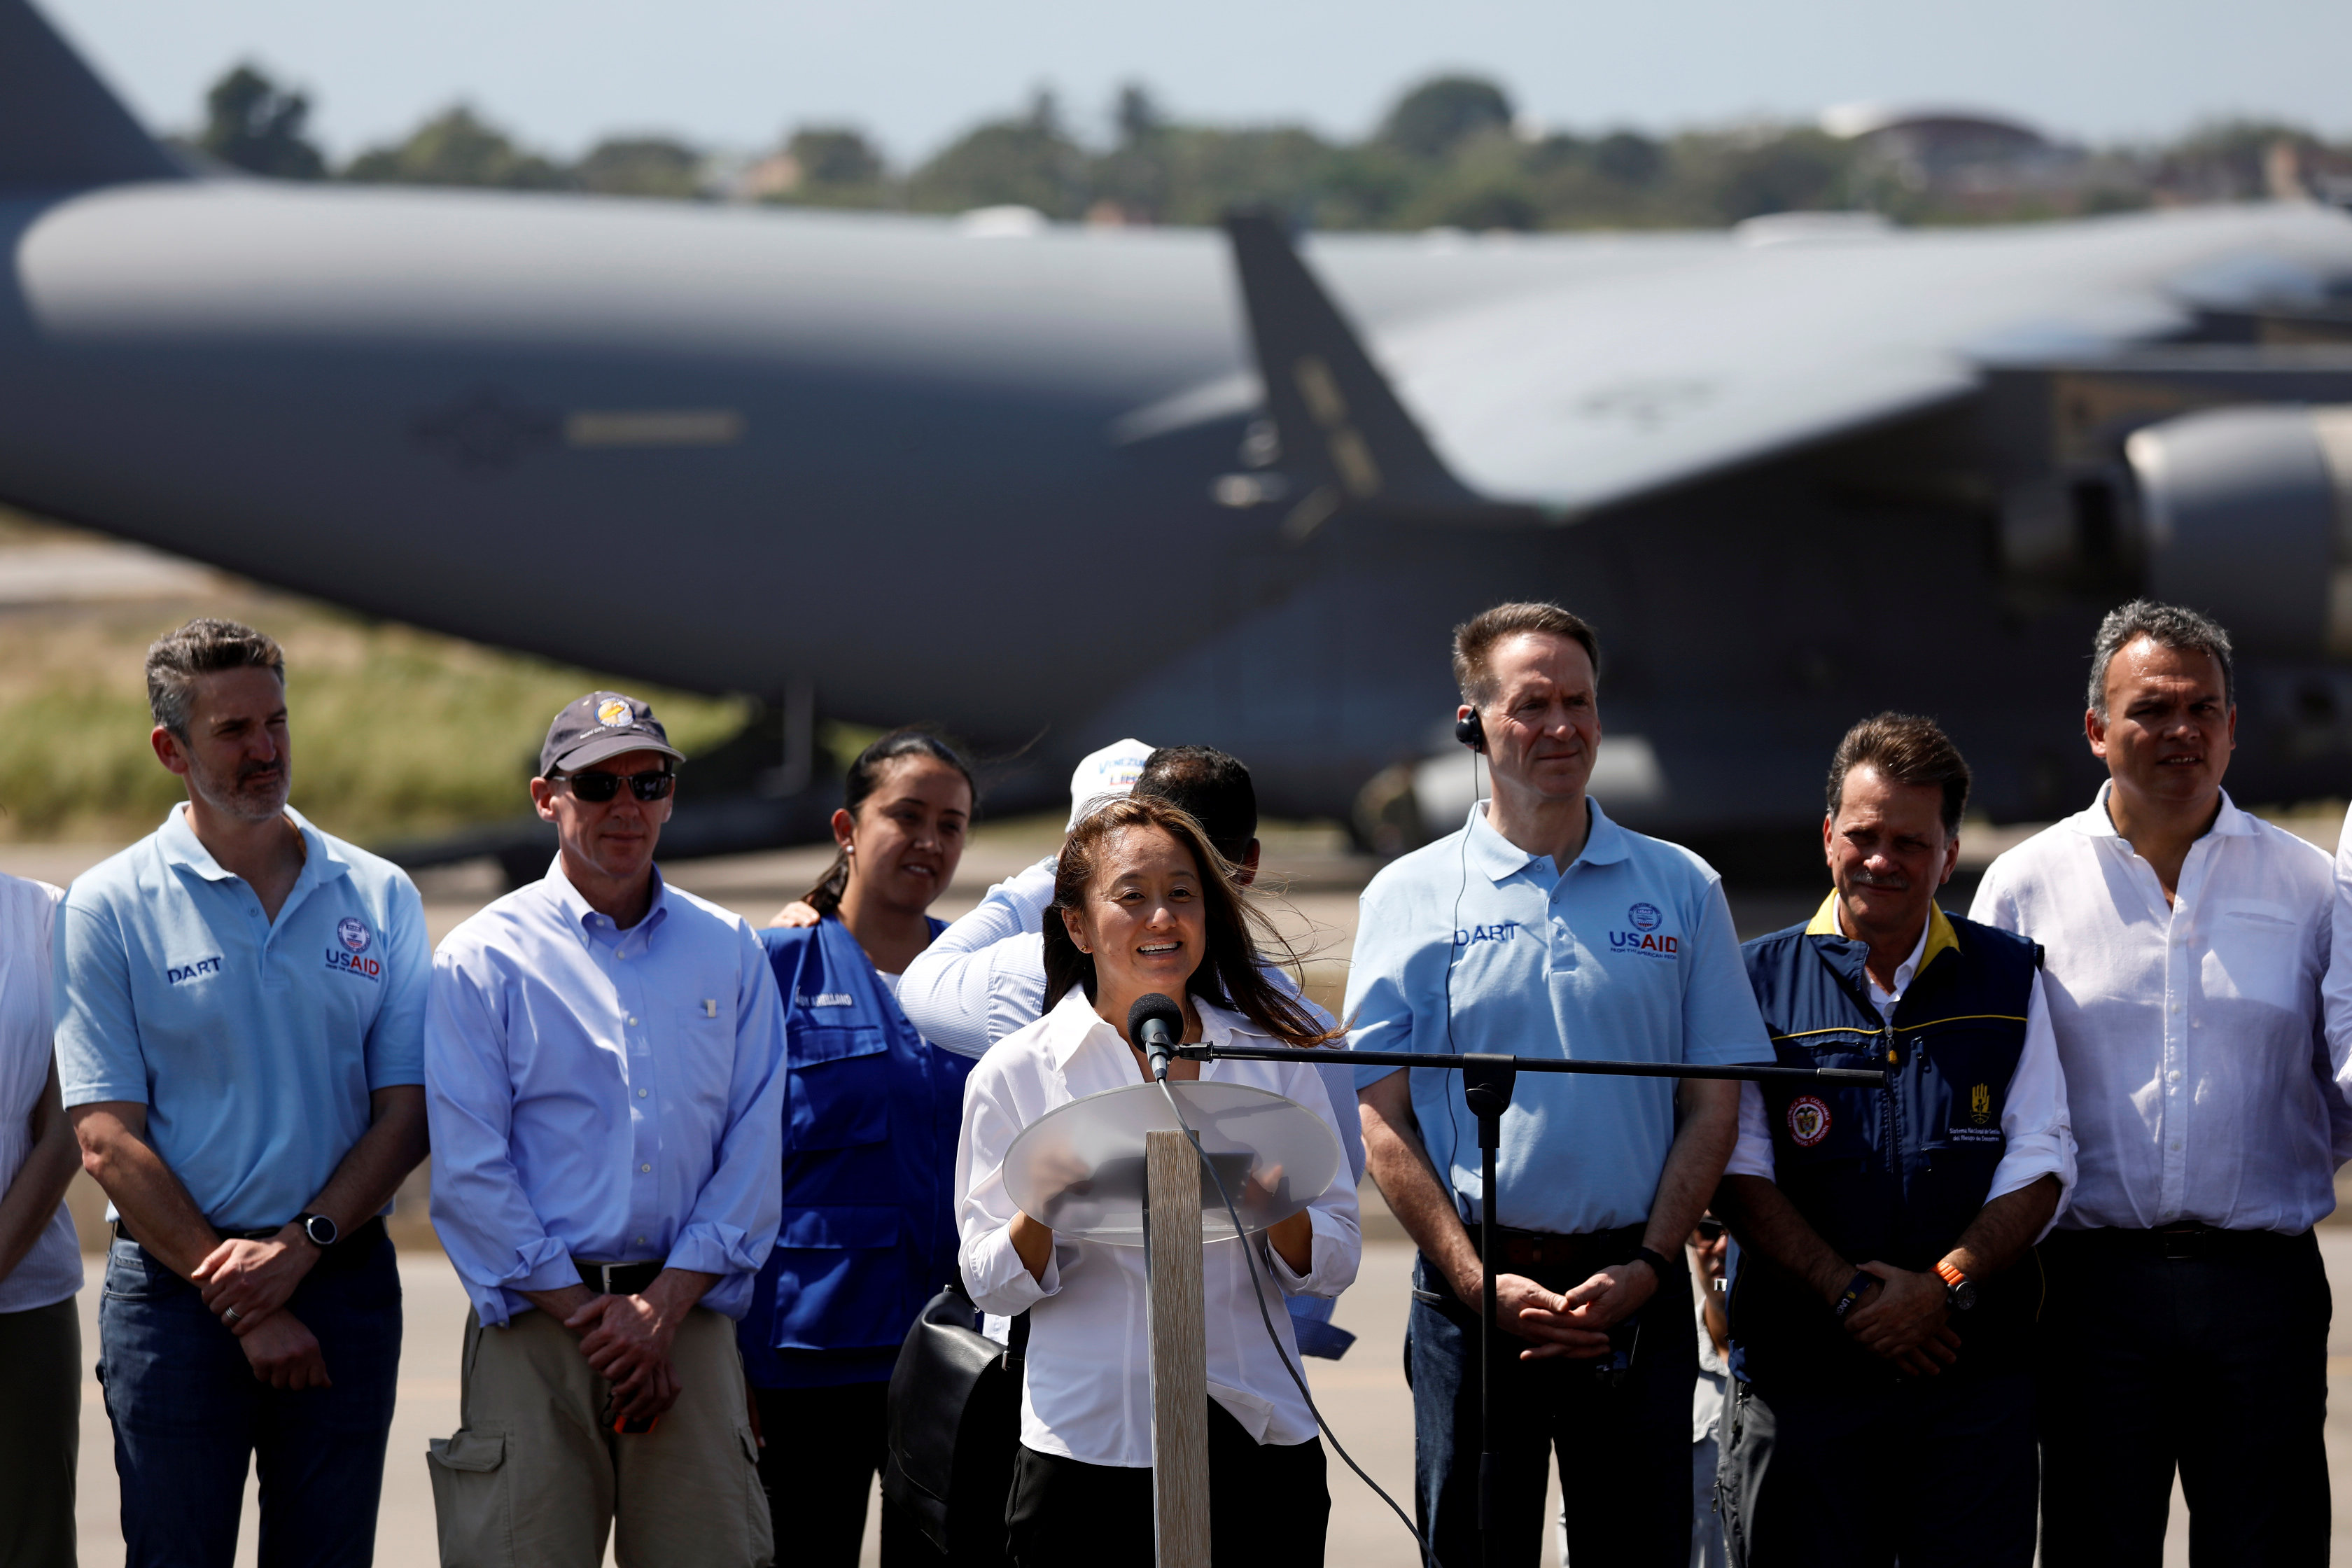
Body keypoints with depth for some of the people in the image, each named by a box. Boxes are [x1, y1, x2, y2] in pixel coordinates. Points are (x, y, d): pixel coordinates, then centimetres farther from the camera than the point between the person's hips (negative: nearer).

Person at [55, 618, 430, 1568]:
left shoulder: (380, 899, 8)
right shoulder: (109, 908, -1)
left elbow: (407, 1112, 5)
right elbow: (109, 1140, -5)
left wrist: (301, 1245, -10)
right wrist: (241, 1301, -11)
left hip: (343, 1279, 2)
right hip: (174, 1286, -2)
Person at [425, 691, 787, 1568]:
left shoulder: (730, 954, 11)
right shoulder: (483, 960, 3)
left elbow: (752, 1150, 6)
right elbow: (469, 1173, -3)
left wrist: (663, 1306, -6)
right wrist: (590, 1317, -9)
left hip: (690, 1319, 2)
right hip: (538, 1320, -2)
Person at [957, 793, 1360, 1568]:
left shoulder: (1272, 1059, 7)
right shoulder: (1015, 1074, 2)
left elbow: (1334, 1264, 5)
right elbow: (993, 1285, 0)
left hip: (1257, 1441, 2)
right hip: (1087, 1444, -2)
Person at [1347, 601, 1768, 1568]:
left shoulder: (1680, 890, 7)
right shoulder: (1410, 898, 4)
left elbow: (1713, 1106, 6)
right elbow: (1385, 1122, 1)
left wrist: (1645, 1268, -8)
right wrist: (1480, 1283, -9)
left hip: (1635, 1296, 1)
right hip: (1473, 1295, -1)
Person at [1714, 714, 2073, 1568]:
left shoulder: (2008, 980, 11)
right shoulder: (1761, 982, 6)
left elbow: (2041, 1163, 4)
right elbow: (1739, 1174, 0)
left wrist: (1942, 1287, -10)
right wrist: (1849, 1292, -12)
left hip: (1976, 1376, 1)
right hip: (1801, 1374, -1)